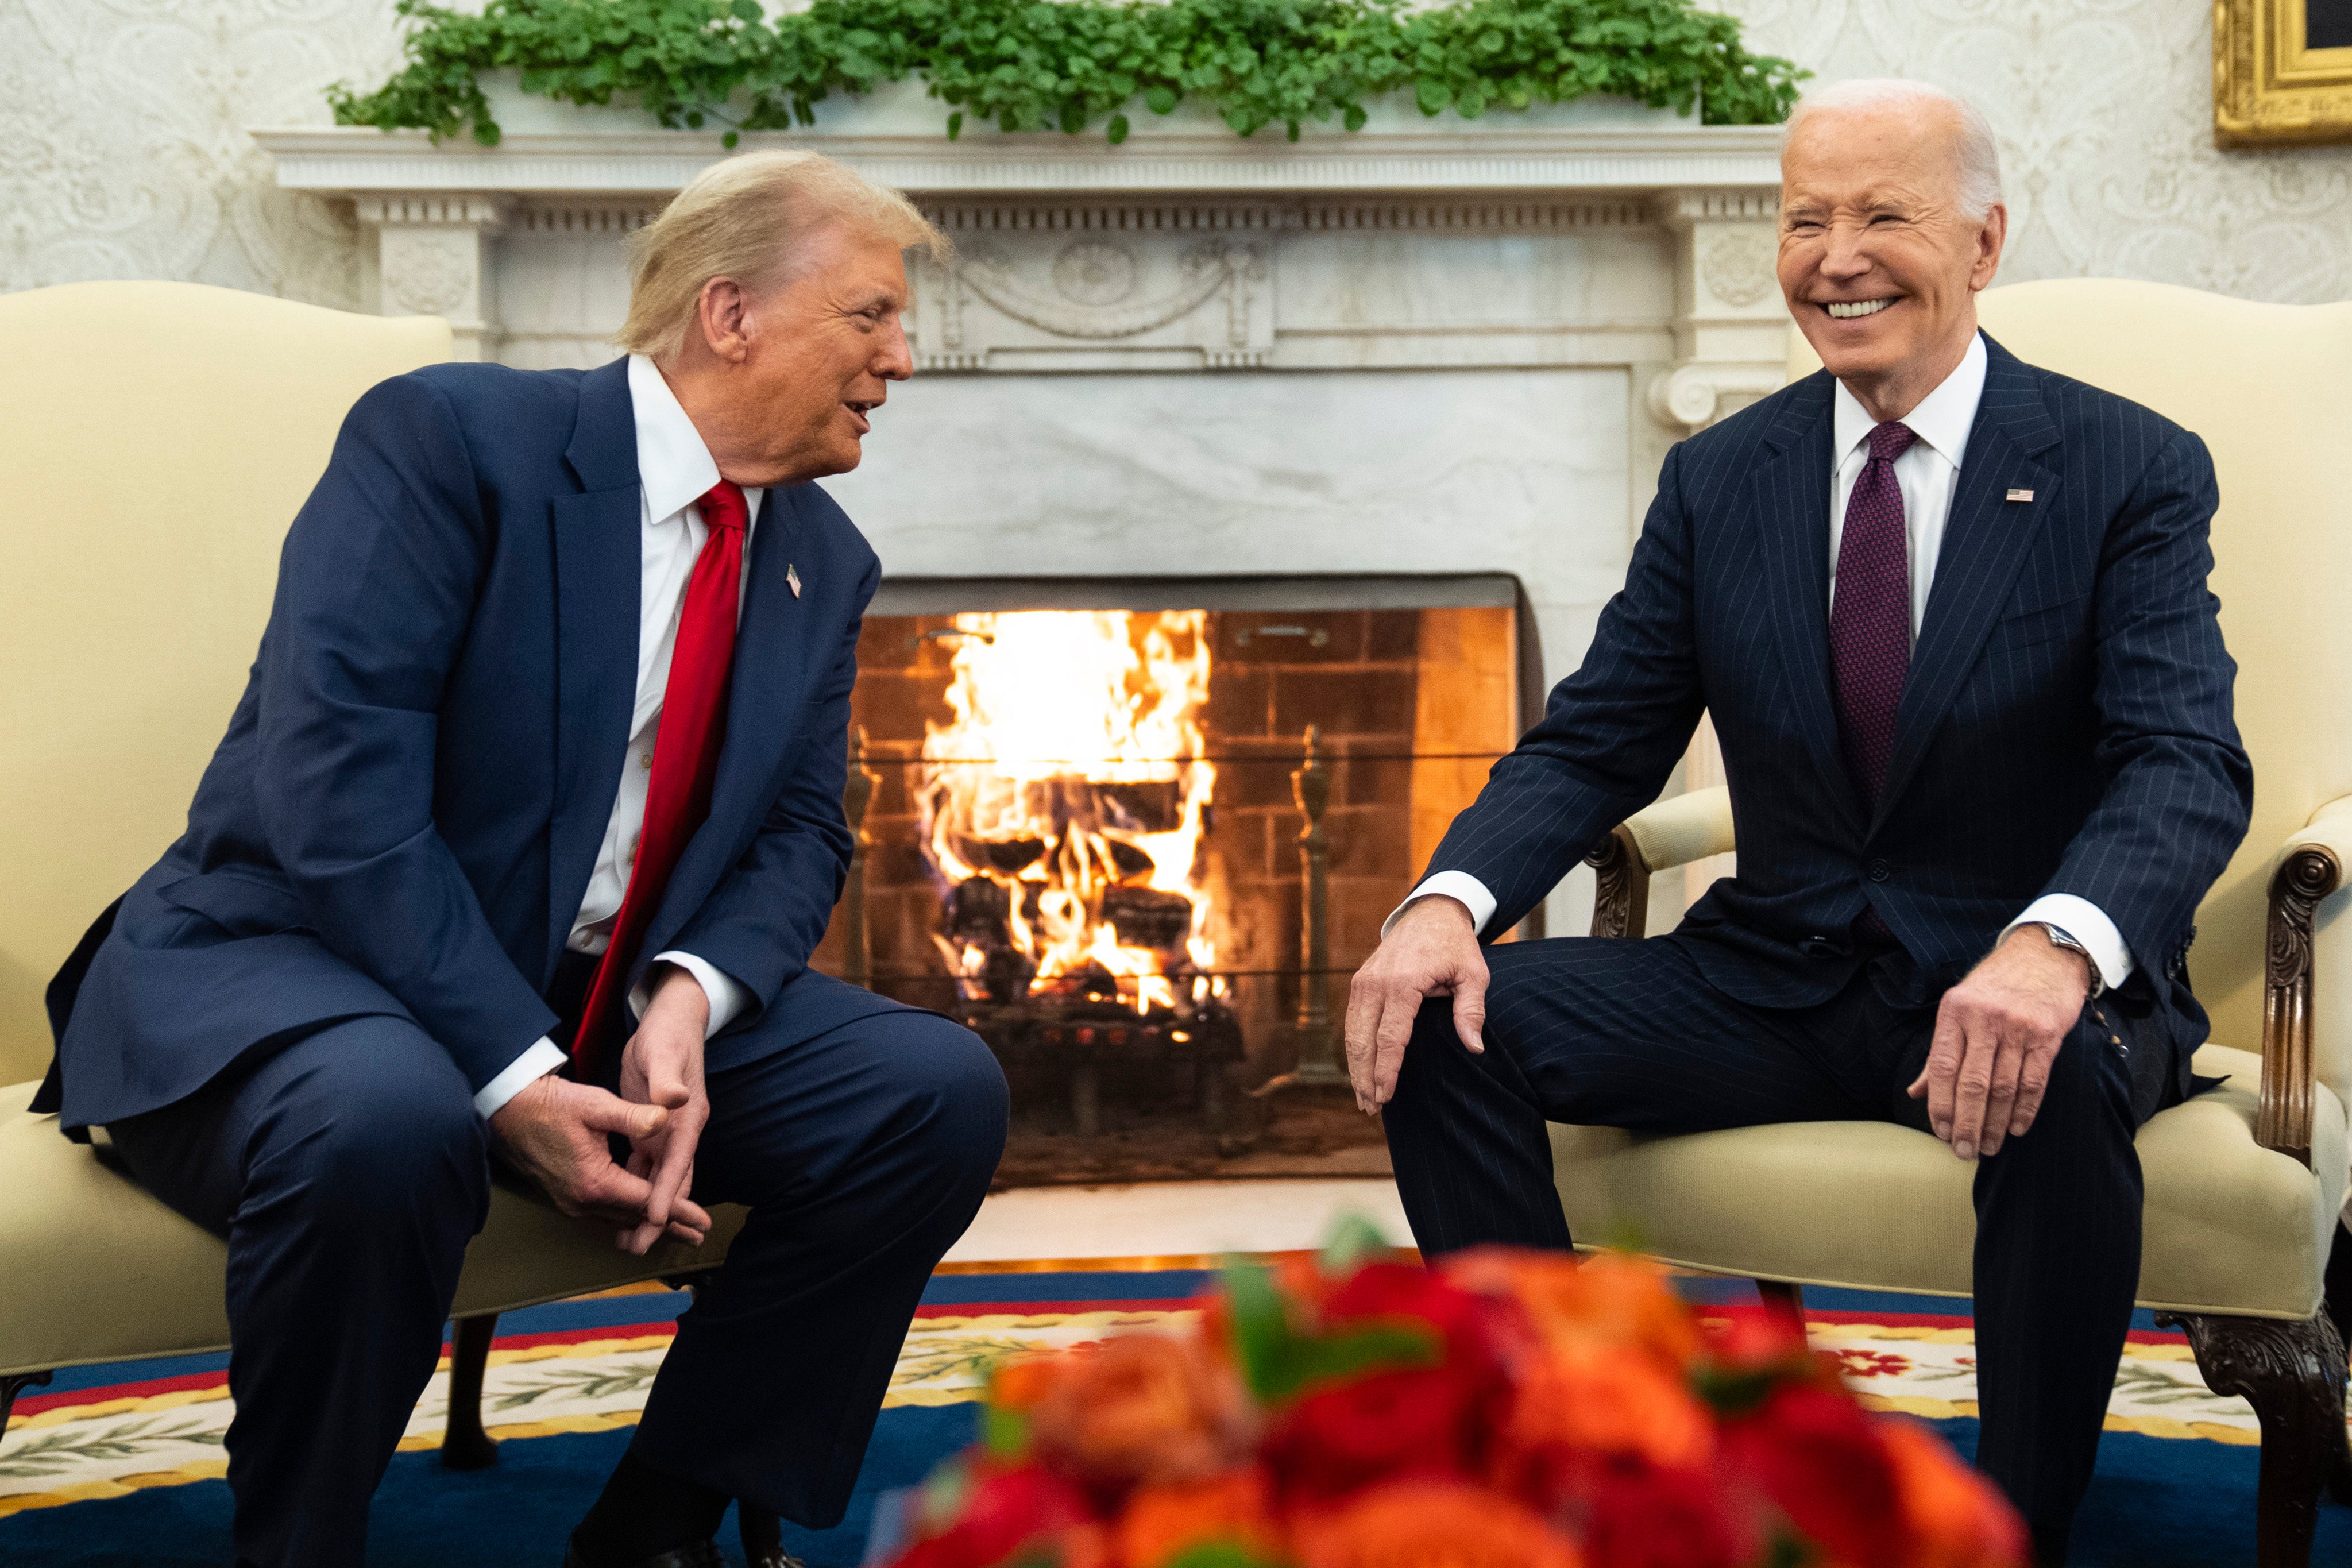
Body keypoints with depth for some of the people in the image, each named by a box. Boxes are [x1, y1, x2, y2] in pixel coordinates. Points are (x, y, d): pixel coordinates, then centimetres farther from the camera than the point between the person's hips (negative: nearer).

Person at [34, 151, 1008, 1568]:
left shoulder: (824, 565, 9)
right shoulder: (449, 437, -13)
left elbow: (799, 835, 6)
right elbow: (337, 780, -22)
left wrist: (689, 998, -17)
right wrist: (511, 1075, -28)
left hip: (609, 1004, 7)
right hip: (291, 970, -6)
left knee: (940, 1089, -11)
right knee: (388, 1123, -39)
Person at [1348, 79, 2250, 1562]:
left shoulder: (2132, 470, -4)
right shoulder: (1718, 480, 7)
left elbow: (2188, 763, -17)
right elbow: (1596, 743, 5)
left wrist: (2055, 945, -40)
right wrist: (1451, 899, -18)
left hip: (2014, 991, -3)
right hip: (1776, 982, 4)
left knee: (2061, 1081, -38)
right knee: (1442, 1024, -16)